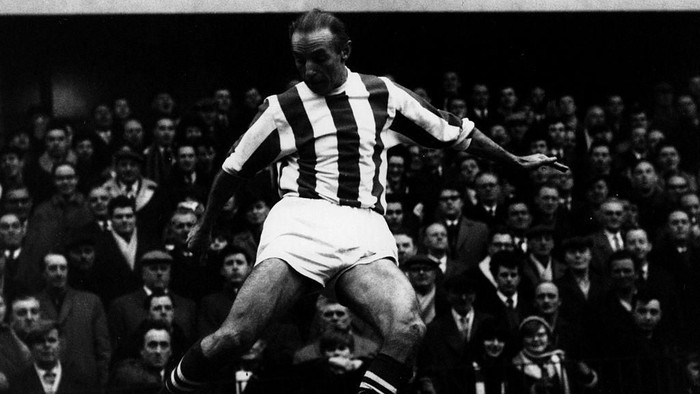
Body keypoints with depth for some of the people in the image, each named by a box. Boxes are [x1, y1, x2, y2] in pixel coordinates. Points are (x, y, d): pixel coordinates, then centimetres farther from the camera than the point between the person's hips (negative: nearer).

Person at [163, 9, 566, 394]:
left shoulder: (382, 94, 13)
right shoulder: (282, 109, 9)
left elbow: (453, 131, 24)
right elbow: (234, 169, 23)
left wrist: (516, 160, 28)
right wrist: (206, 226, 34)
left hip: (364, 234, 1)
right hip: (301, 222, -1)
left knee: (409, 329, -30)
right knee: (231, 337, -22)